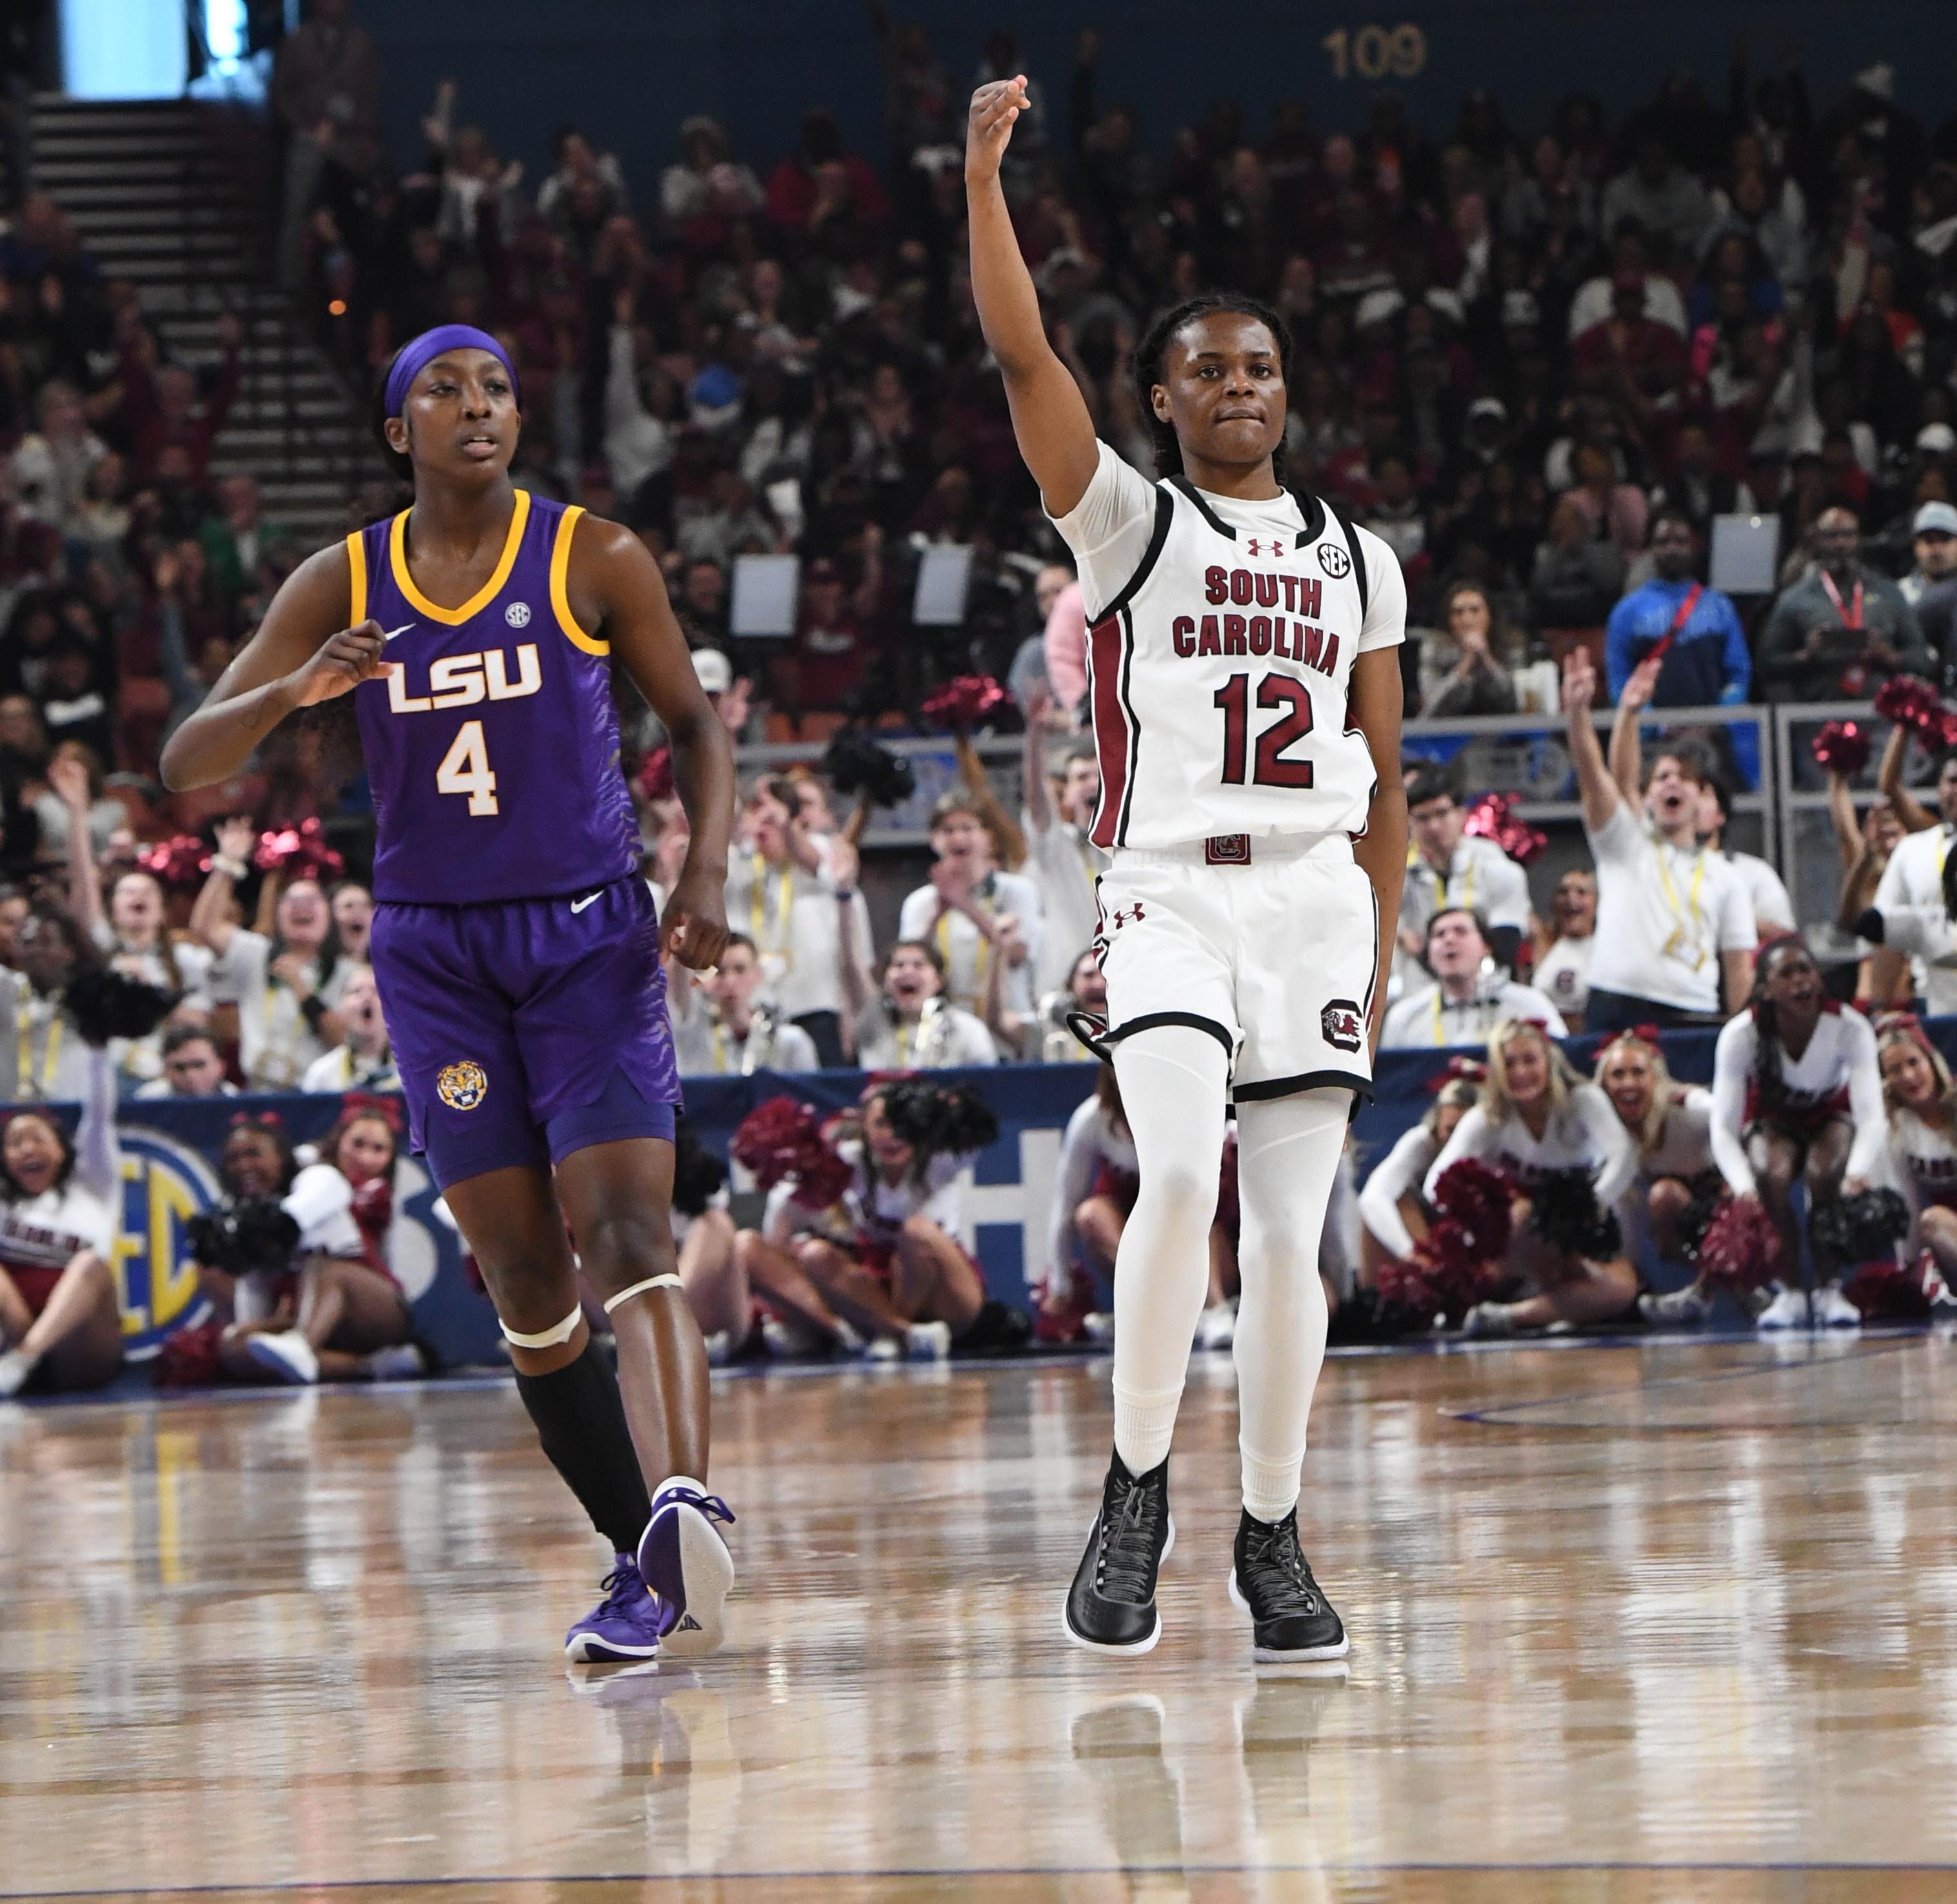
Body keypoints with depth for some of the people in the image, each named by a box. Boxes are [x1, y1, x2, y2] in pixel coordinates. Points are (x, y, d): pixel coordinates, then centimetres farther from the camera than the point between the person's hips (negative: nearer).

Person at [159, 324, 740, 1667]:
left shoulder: (595, 560, -3)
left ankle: (683, 1505, -38)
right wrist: (295, 693, -22)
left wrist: (708, 871, -11)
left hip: (590, 936, -3)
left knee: (626, 1233, -20)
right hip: (437, 950, 3)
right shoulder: (341, 590, 2)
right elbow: (185, 766, -1)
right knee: (526, 1280, 2)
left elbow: (695, 720, 7)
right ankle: (644, 1559, 10)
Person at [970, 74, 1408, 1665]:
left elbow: (1385, 780, 17)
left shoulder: (1358, 563, 15)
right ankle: (1138, 1490, -8)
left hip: (1316, 901, 3)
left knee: (1290, 1235, 1)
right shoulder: (1126, 522, 6)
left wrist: (1381, 955, 10)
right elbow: (1021, 353, -8)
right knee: (1182, 1177, -23)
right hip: (1169, 895, -3)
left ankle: (1274, 1536, 13)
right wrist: (984, 170, -16)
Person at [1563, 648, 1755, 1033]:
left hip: (1693, 1014, 1)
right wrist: (1578, 712, -18)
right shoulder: (1624, 845, 15)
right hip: (1617, 1010, -1)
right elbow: (1592, 774, -1)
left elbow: (1740, 968, 12)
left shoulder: (1722, 876, 18)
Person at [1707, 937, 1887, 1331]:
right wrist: (1744, 1189, -52)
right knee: (1773, 1174, -33)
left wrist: (1859, 1173, -58)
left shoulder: (1850, 1028, -29)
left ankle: (1829, 1290, -15)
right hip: (1771, 1122, 0)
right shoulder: (1740, 1035, -28)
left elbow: (1872, 1115, -37)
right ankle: (1788, 1293, -17)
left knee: (1825, 1173, -32)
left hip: (1831, 1116, 0)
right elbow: (1723, 1126, -33)